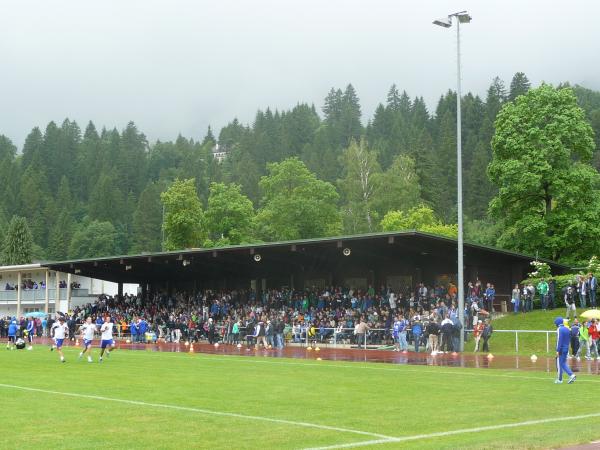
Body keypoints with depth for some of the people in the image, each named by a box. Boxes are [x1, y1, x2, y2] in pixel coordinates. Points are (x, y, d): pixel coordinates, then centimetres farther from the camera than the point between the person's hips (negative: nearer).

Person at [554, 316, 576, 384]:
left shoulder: (559, 329, -13)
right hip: (566, 349, 8)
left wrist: (557, 350, -18)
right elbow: (569, 340, 15)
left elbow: (559, 340, -19)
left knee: (559, 364, 1)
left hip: (561, 350, -8)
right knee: (563, 363, 15)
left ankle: (559, 380, 6)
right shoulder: (567, 329, 12)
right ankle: (571, 375, 1)